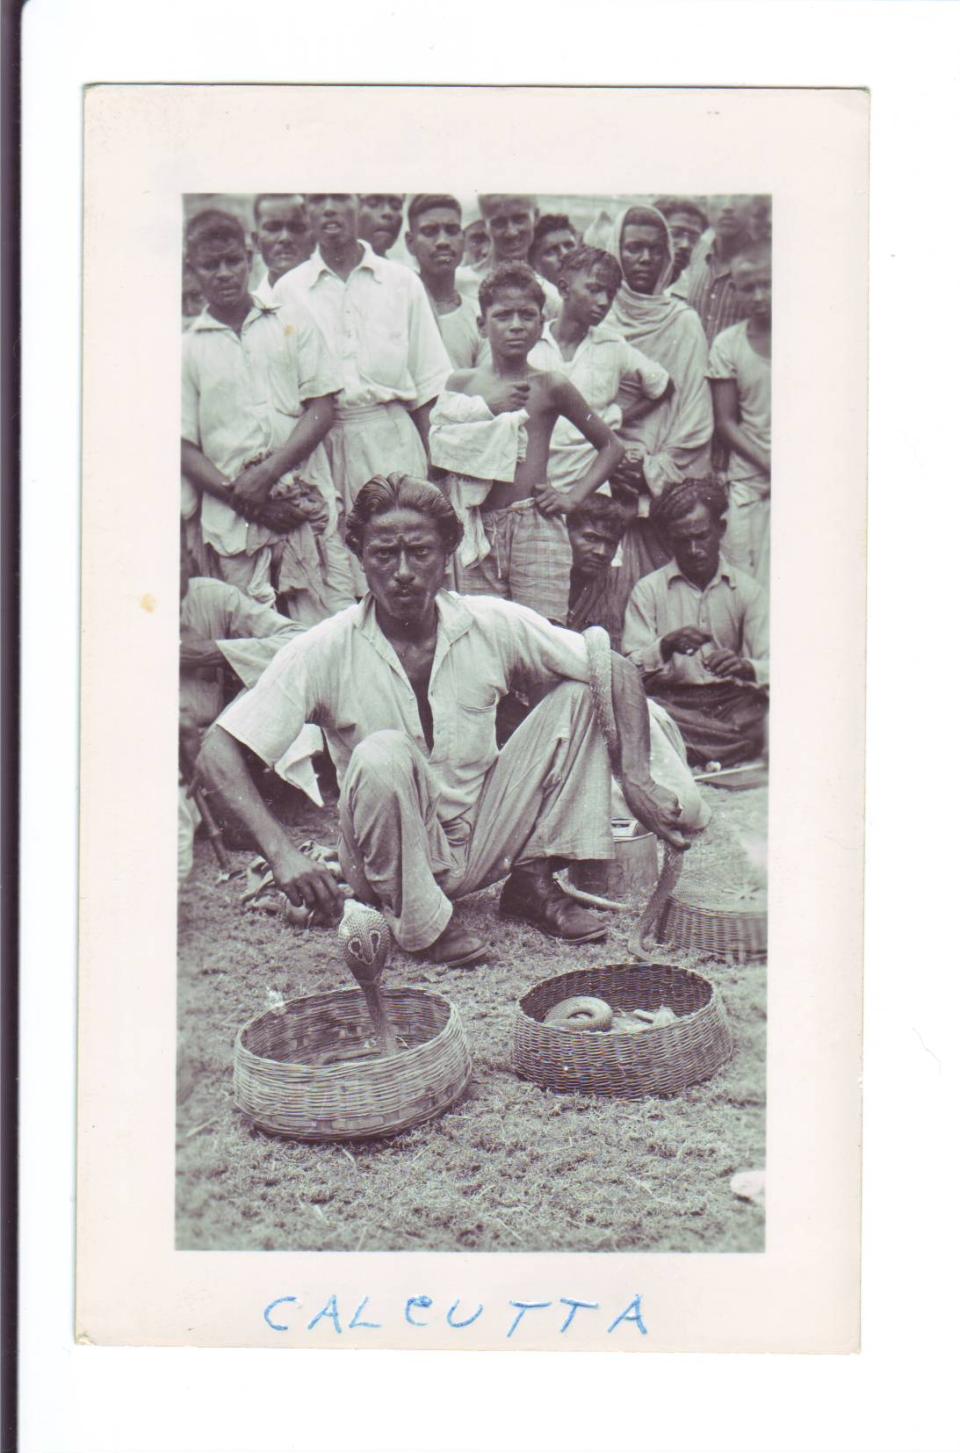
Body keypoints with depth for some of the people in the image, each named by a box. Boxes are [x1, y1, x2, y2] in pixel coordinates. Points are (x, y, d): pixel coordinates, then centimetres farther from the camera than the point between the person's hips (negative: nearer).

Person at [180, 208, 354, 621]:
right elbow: (184, 447, 5)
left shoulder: (292, 325, 11)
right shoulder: (188, 349, 8)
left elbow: (322, 408, 4)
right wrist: (237, 495, -10)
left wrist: (269, 472, -8)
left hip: (308, 506, 0)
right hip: (235, 522, 0)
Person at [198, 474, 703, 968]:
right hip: (392, 858, -3)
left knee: (577, 696, -7)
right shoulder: (325, 651, -15)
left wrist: (636, 781, -15)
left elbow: (620, 673, -2)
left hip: (485, 841, 3)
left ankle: (534, 880, -1)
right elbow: (217, 750, -16)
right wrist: (282, 854, -29)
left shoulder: (493, 625, -8)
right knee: (382, 754, -34)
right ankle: (418, 921, -13)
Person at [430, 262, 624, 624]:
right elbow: (436, 452, -2)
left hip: (536, 529, -2)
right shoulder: (460, 383, 10)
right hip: (477, 531, 3)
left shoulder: (550, 387, 4)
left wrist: (573, 497, 1)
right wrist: (486, 407, -8)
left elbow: (611, 446, 12)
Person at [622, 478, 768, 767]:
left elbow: (770, 668, 1)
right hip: (670, 701, -1)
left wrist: (745, 667, -22)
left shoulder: (746, 590, 10)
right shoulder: (647, 590, 7)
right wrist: (666, 646, -22)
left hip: (731, 700, 1)